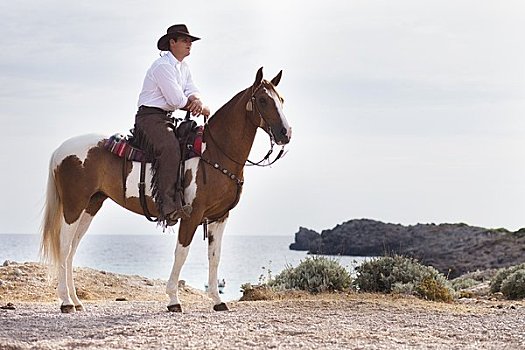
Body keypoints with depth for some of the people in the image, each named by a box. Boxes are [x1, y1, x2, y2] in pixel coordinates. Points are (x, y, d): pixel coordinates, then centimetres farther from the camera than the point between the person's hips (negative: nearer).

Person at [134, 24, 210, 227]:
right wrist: (200, 108, -3)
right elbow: (177, 100, -18)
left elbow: (192, 91, 11)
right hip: (149, 117, -10)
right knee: (169, 148, -33)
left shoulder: (183, 67, 17)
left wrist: (196, 100, -14)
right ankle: (168, 206, -41)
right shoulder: (163, 66, -13)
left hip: (167, 119, 10)